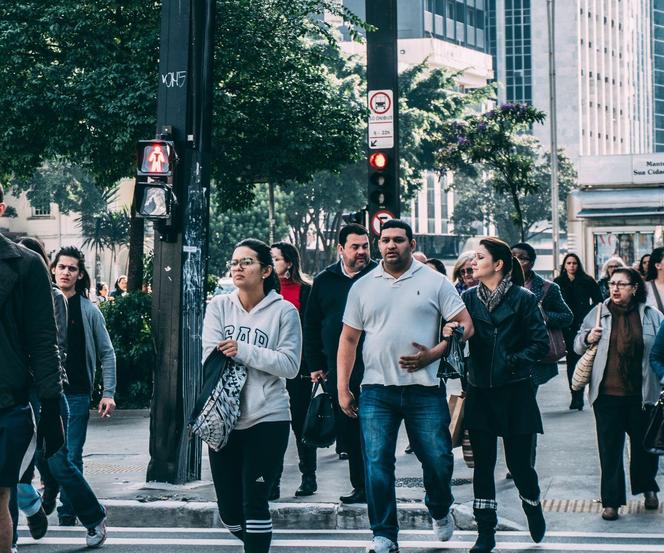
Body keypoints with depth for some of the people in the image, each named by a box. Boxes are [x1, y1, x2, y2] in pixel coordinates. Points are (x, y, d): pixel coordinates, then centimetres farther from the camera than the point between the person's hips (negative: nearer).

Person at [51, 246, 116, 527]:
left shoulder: (89, 310, 2)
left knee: (72, 458, 1)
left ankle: (67, 518, 10)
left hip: (76, 395, -1)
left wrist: (108, 393, -2)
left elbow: (106, 353, 5)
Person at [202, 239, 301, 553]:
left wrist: (243, 351, -16)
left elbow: (290, 365, -10)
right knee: (229, 509, 10)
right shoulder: (219, 307, 6)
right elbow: (211, 358, -5)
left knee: (254, 503, -7)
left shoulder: (284, 311, -2)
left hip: (267, 420, -4)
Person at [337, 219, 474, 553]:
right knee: (376, 464, -3)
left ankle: (440, 511, 31)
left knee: (438, 460, 1)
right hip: (377, 391, 1)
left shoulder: (434, 282, 3)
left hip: (425, 390, -1)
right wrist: (342, 388, 6)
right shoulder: (363, 287, 10)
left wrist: (433, 354, -12)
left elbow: (465, 324, 1)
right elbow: (349, 339, 12)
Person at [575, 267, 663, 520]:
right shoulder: (598, 313, 3)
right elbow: (577, 345, 12)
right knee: (610, 449, 1)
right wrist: (588, 339, -9)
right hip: (607, 394, 0)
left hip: (641, 394, 0)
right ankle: (611, 501, 9)